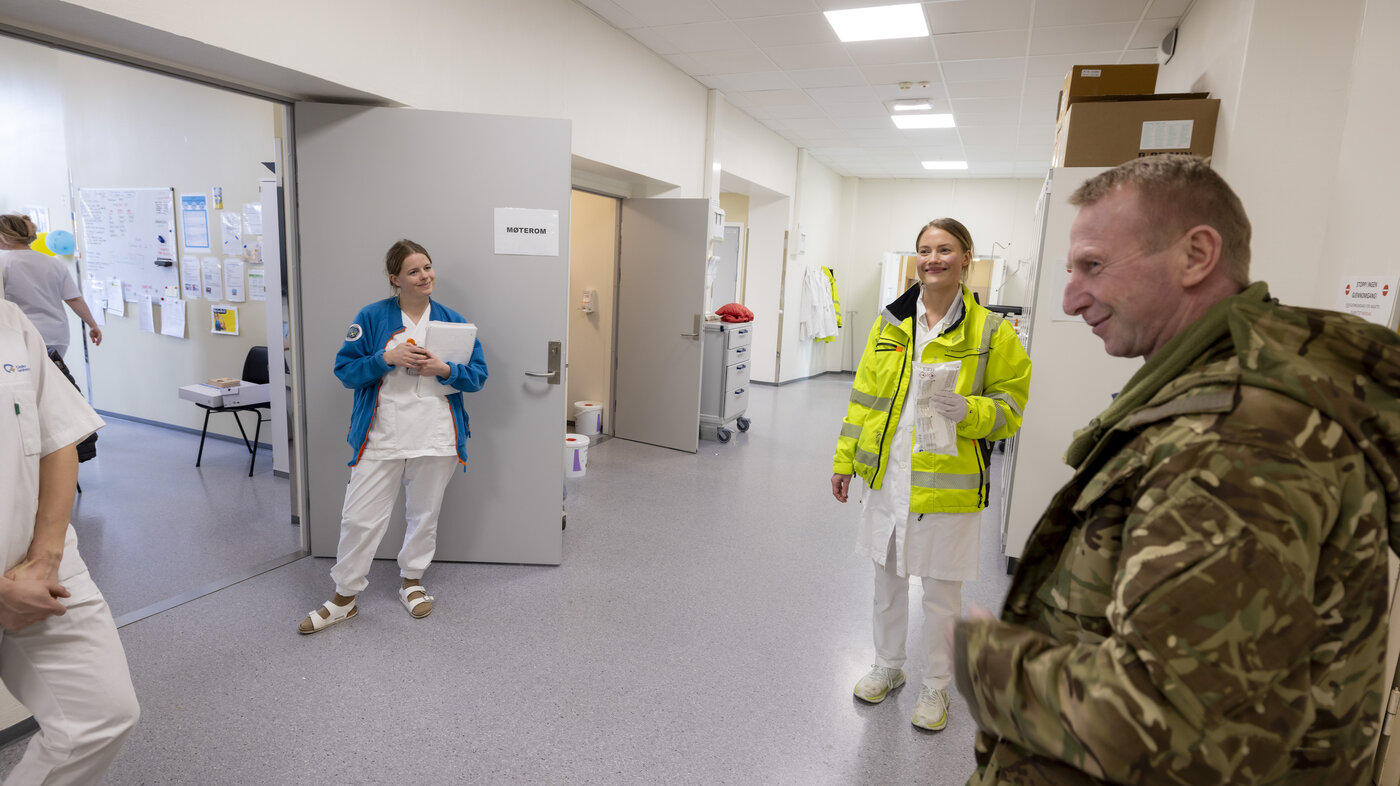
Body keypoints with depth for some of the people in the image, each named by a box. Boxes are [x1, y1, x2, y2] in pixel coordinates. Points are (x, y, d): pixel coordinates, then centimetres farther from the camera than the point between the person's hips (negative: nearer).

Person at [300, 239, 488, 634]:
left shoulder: (452, 320, 3)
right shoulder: (372, 317, -1)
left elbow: (478, 375, 2)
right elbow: (344, 370, -1)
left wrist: (445, 370, -16)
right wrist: (386, 358, -17)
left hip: (435, 437, 1)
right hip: (380, 436, -1)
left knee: (424, 514, 15)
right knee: (360, 518, 3)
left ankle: (412, 581, 37)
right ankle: (344, 597, 22)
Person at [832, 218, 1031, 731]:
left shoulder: (991, 332, -6)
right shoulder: (891, 322, 5)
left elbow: (1009, 408, -2)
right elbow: (865, 396, 9)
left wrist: (968, 410, -24)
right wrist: (845, 459, 8)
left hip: (948, 482, -3)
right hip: (889, 476, 4)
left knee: (942, 593, 11)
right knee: (887, 580, 18)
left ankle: (936, 687, 34)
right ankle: (887, 667, 40)